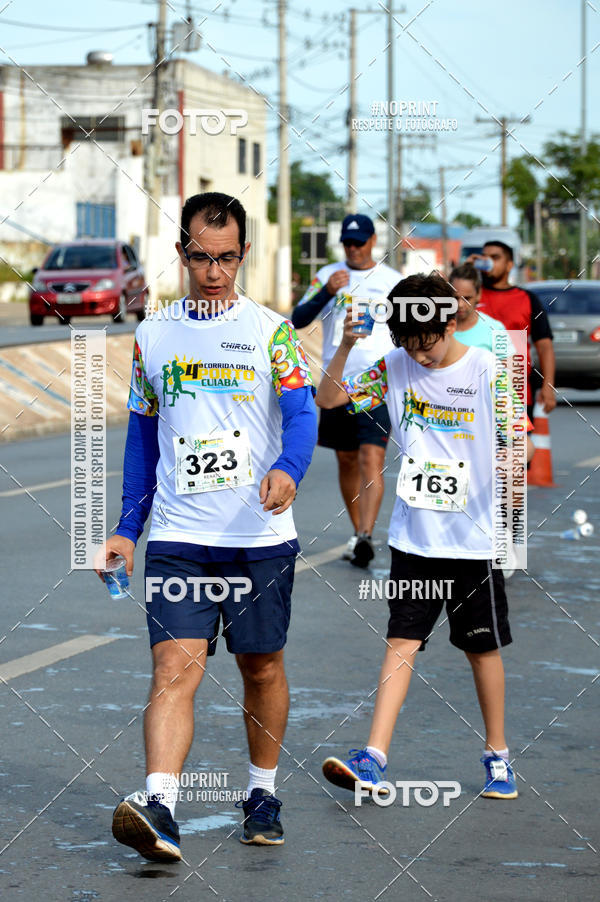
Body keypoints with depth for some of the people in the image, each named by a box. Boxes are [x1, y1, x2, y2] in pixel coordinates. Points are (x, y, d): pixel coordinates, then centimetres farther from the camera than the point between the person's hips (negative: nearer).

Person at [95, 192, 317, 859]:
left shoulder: (271, 330, 1)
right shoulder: (153, 334, 9)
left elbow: (301, 412, -10)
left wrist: (288, 468, -32)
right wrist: (127, 528, 14)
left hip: (260, 535, -1)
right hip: (178, 536, 1)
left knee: (262, 668, 10)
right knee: (174, 668, -13)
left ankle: (262, 793, 28)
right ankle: (158, 808, -24)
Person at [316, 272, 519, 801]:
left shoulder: (488, 371, -7)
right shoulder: (395, 369, 2)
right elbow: (329, 399, 2)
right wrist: (346, 346, -13)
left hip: (474, 539, -2)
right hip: (414, 536, 2)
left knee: (483, 648, 8)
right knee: (402, 643, -3)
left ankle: (498, 757, 22)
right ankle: (374, 760, -8)